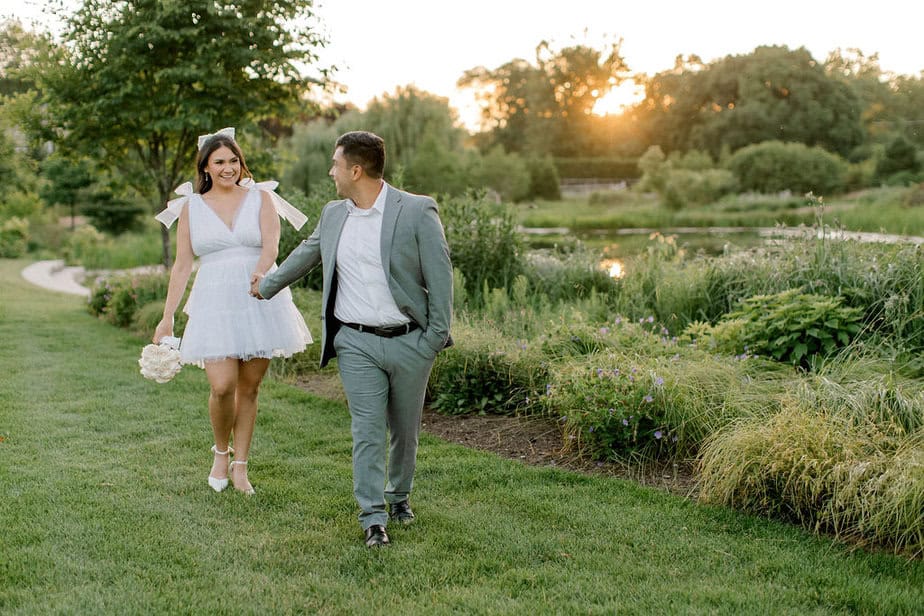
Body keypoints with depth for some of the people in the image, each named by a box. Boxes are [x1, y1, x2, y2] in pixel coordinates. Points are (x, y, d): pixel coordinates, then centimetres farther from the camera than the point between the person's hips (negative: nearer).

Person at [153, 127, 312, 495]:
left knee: (249, 388, 5)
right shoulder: (191, 206, 8)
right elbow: (182, 265, 8)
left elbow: (271, 246, -8)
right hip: (214, 304, 0)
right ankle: (221, 452, 16)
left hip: (260, 303, 0)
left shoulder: (261, 197, 5)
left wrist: (260, 275, -29)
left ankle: (240, 467, 19)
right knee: (222, 386, -12)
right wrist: (167, 317, 4)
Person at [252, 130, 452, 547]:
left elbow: (440, 277, -6)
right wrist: (267, 286, 38)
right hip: (356, 344, 3)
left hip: (409, 342, -2)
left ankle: (400, 496, 34)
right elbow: (305, 255, 26)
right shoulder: (333, 215, 8)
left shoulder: (417, 212, -8)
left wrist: (435, 339, -9)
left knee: (405, 431, 11)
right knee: (367, 432, -3)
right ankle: (373, 518, 4)